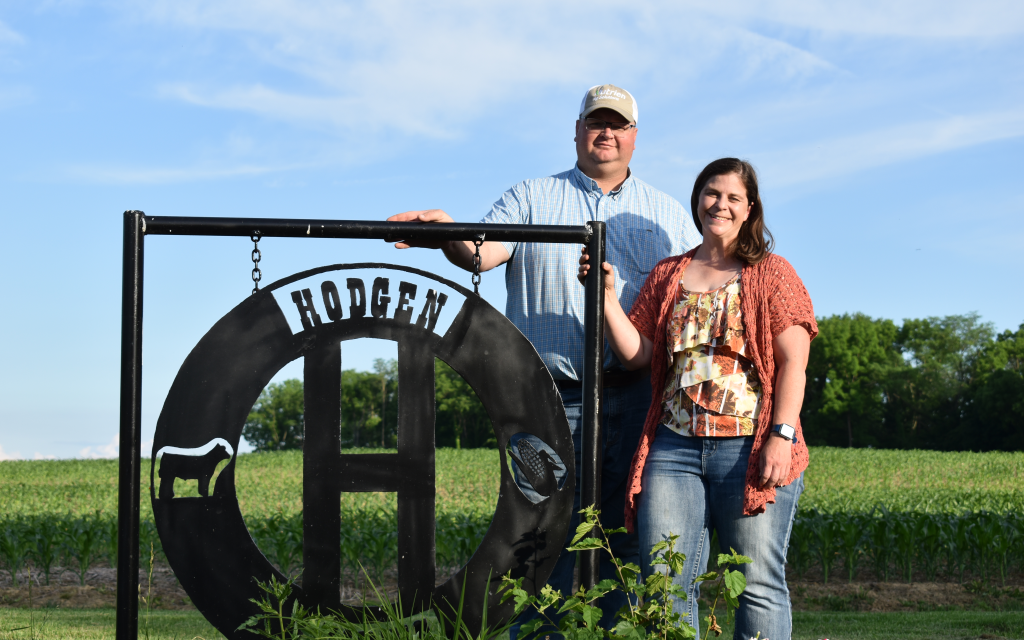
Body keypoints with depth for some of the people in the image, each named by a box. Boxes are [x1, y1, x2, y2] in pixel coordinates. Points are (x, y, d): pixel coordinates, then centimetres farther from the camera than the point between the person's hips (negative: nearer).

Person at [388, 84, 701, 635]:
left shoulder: (667, 214, 19)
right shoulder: (531, 199, 13)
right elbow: (485, 251, -4)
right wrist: (447, 234, -26)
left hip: (639, 397, 2)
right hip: (552, 396, -2)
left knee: (624, 538, 4)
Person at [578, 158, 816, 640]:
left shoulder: (771, 273, 8)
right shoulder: (667, 276, 18)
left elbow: (793, 363, -1)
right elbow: (635, 354, 11)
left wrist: (782, 435, -12)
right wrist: (606, 294, 0)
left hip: (750, 448, -3)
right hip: (673, 447, 3)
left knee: (758, 586, -3)